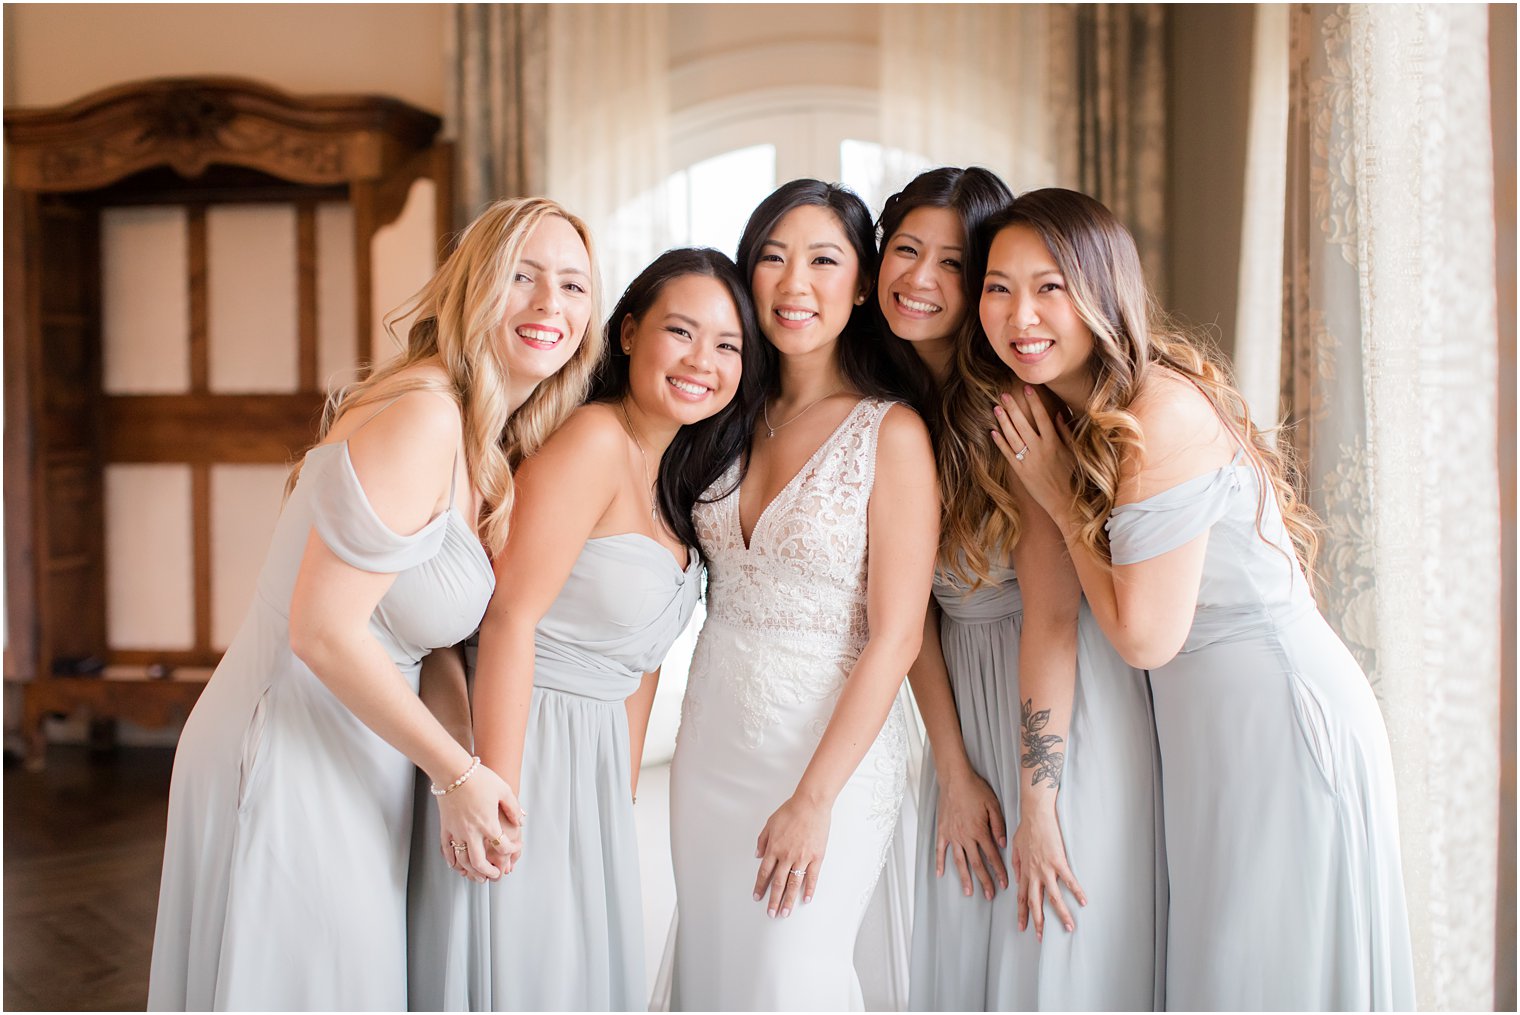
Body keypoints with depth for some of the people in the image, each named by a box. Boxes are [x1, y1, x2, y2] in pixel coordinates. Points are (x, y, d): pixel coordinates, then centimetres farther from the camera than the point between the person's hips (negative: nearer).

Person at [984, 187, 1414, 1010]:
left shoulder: (1162, 417, -21)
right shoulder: (1073, 414, 6)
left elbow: (1145, 636, -18)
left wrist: (1058, 496, -12)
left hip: (1276, 707, -9)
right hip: (1201, 715, 9)